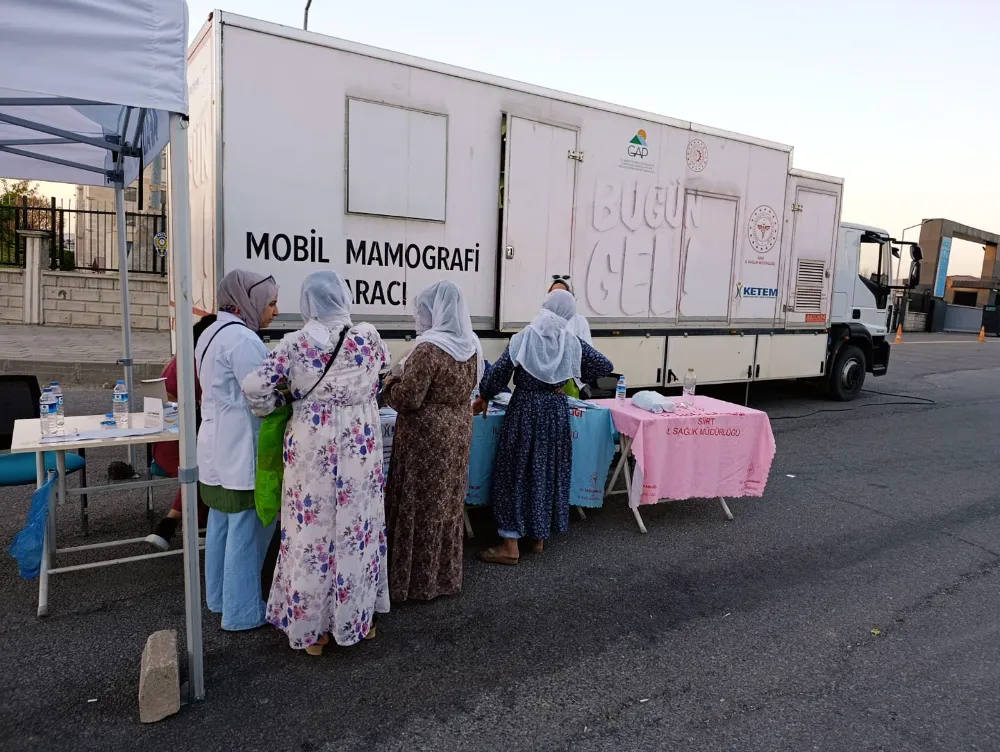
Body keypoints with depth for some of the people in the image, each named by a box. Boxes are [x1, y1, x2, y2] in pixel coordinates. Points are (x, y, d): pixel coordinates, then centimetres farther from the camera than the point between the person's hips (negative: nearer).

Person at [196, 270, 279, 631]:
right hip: (241, 453, -10)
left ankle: (219, 598, 32)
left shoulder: (212, 333, 13)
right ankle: (242, 612, 11)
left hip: (219, 449, 10)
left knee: (221, 526, 19)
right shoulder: (242, 339, -20)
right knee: (246, 532, 0)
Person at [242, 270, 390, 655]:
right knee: (358, 529, 14)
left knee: (311, 532, 9)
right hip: (359, 448, 1)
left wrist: (281, 401, 7)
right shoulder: (368, 337, -5)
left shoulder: (295, 344, -9)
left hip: (311, 450, -1)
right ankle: (360, 618, 29)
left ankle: (311, 629, 22)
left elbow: (254, 388, -12)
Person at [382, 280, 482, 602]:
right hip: (458, 430, 8)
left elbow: (407, 398, -21)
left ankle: (418, 581, 14)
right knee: (448, 502, 15)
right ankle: (446, 575, 27)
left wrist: (390, 383, 0)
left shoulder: (429, 348, -21)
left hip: (427, 435, -8)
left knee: (421, 505, 4)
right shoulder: (471, 346, 4)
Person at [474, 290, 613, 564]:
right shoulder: (572, 342, -1)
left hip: (524, 408, -3)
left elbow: (499, 371, -12)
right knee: (549, 471, 14)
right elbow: (604, 366, 4)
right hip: (555, 410, 3)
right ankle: (539, 537, 24)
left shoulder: (523, 338, -8)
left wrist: (484, 396, 2)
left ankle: (511, 546, 4)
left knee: (515, 471, 3)